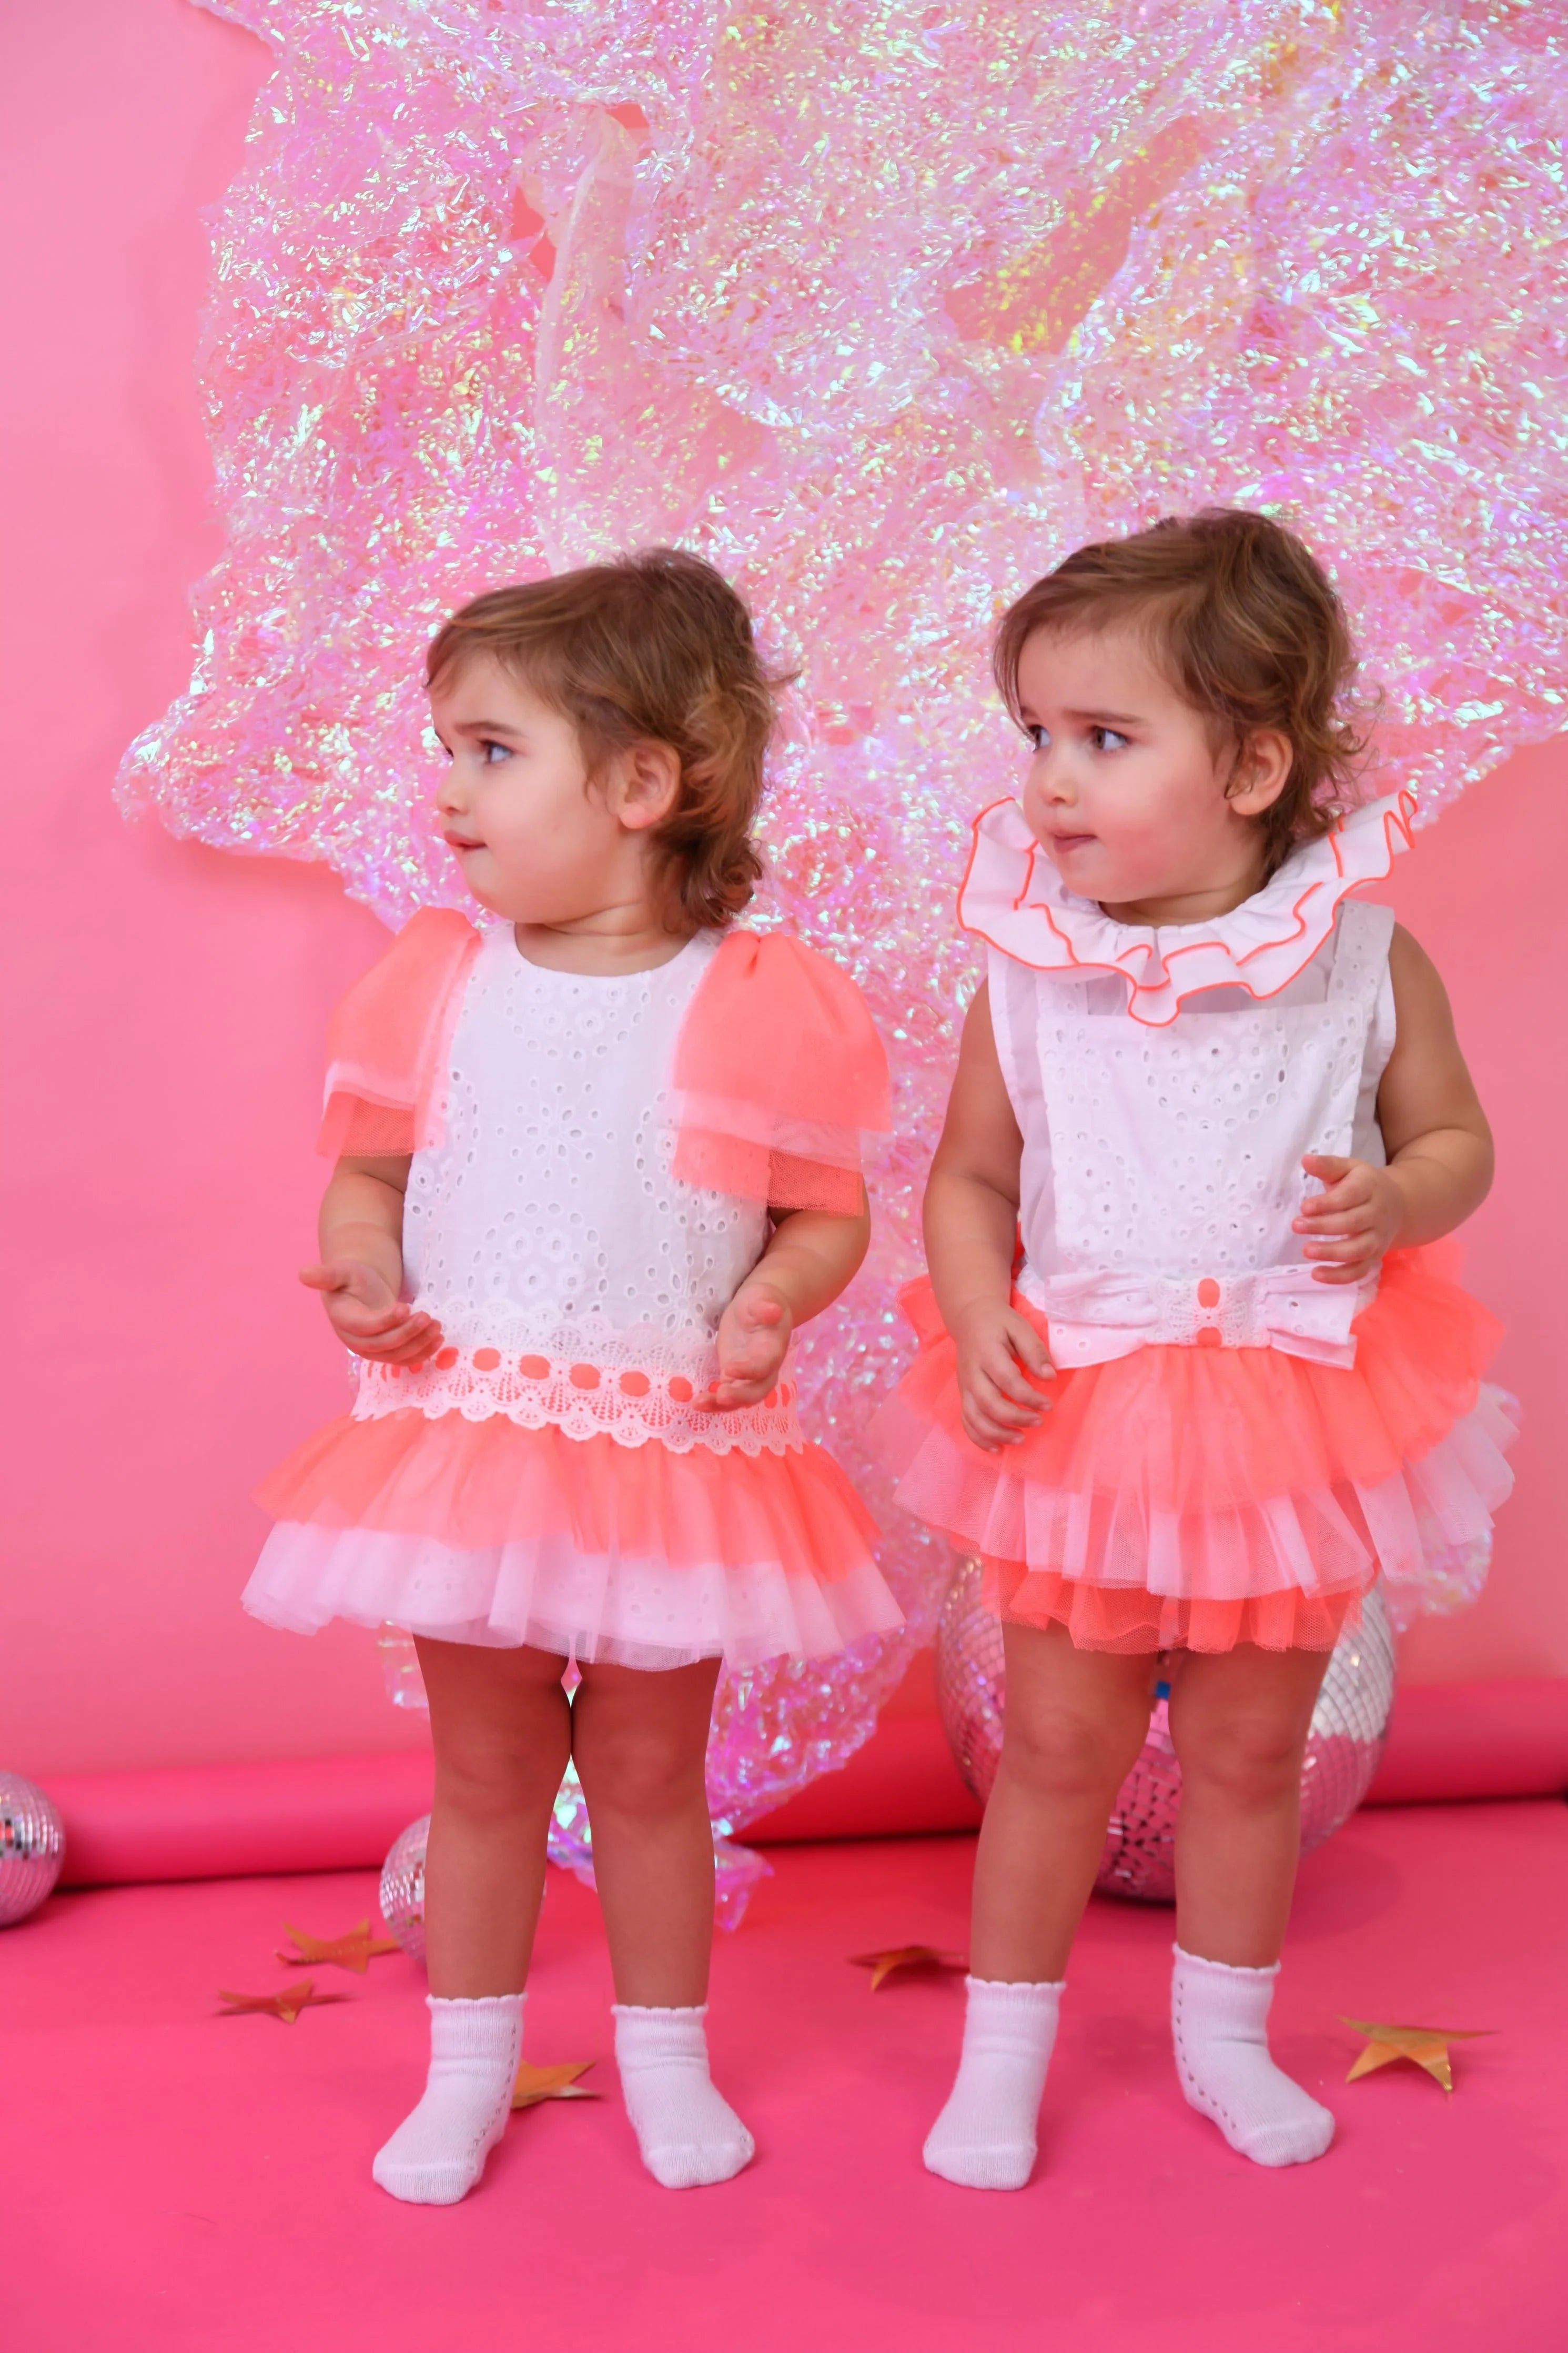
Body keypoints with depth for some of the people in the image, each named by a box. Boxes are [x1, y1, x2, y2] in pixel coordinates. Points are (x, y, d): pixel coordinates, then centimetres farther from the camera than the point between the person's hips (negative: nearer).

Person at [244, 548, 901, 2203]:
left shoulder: (757, 1003, -8)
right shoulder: (440, 977, 0)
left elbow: (825, 1211, 0)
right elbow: (368, 1166, 8)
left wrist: (773, 1299, -20)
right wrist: (365, 1273, -12)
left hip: (671, 1446, -2)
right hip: (468, 1431, 2)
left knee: (650, 1770, 14)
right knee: (485, 1772, 14)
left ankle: (664, 2061, 34)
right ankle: (467, 2070, 32)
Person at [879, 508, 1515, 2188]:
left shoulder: (1362, 956, -9)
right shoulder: (1031, 969, -8)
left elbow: (1455, 1139, 3)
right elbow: (970, 1177, 2)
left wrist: (1392, 1201, -19)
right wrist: (983, 1321, -15)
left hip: (1289, 1409, 0)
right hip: (1078, 1414, 0)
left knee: (1250, 1748, 15)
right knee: (1055, 1746, 9)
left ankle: (1222, 2036, 37)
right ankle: (1003, 2051, 27)